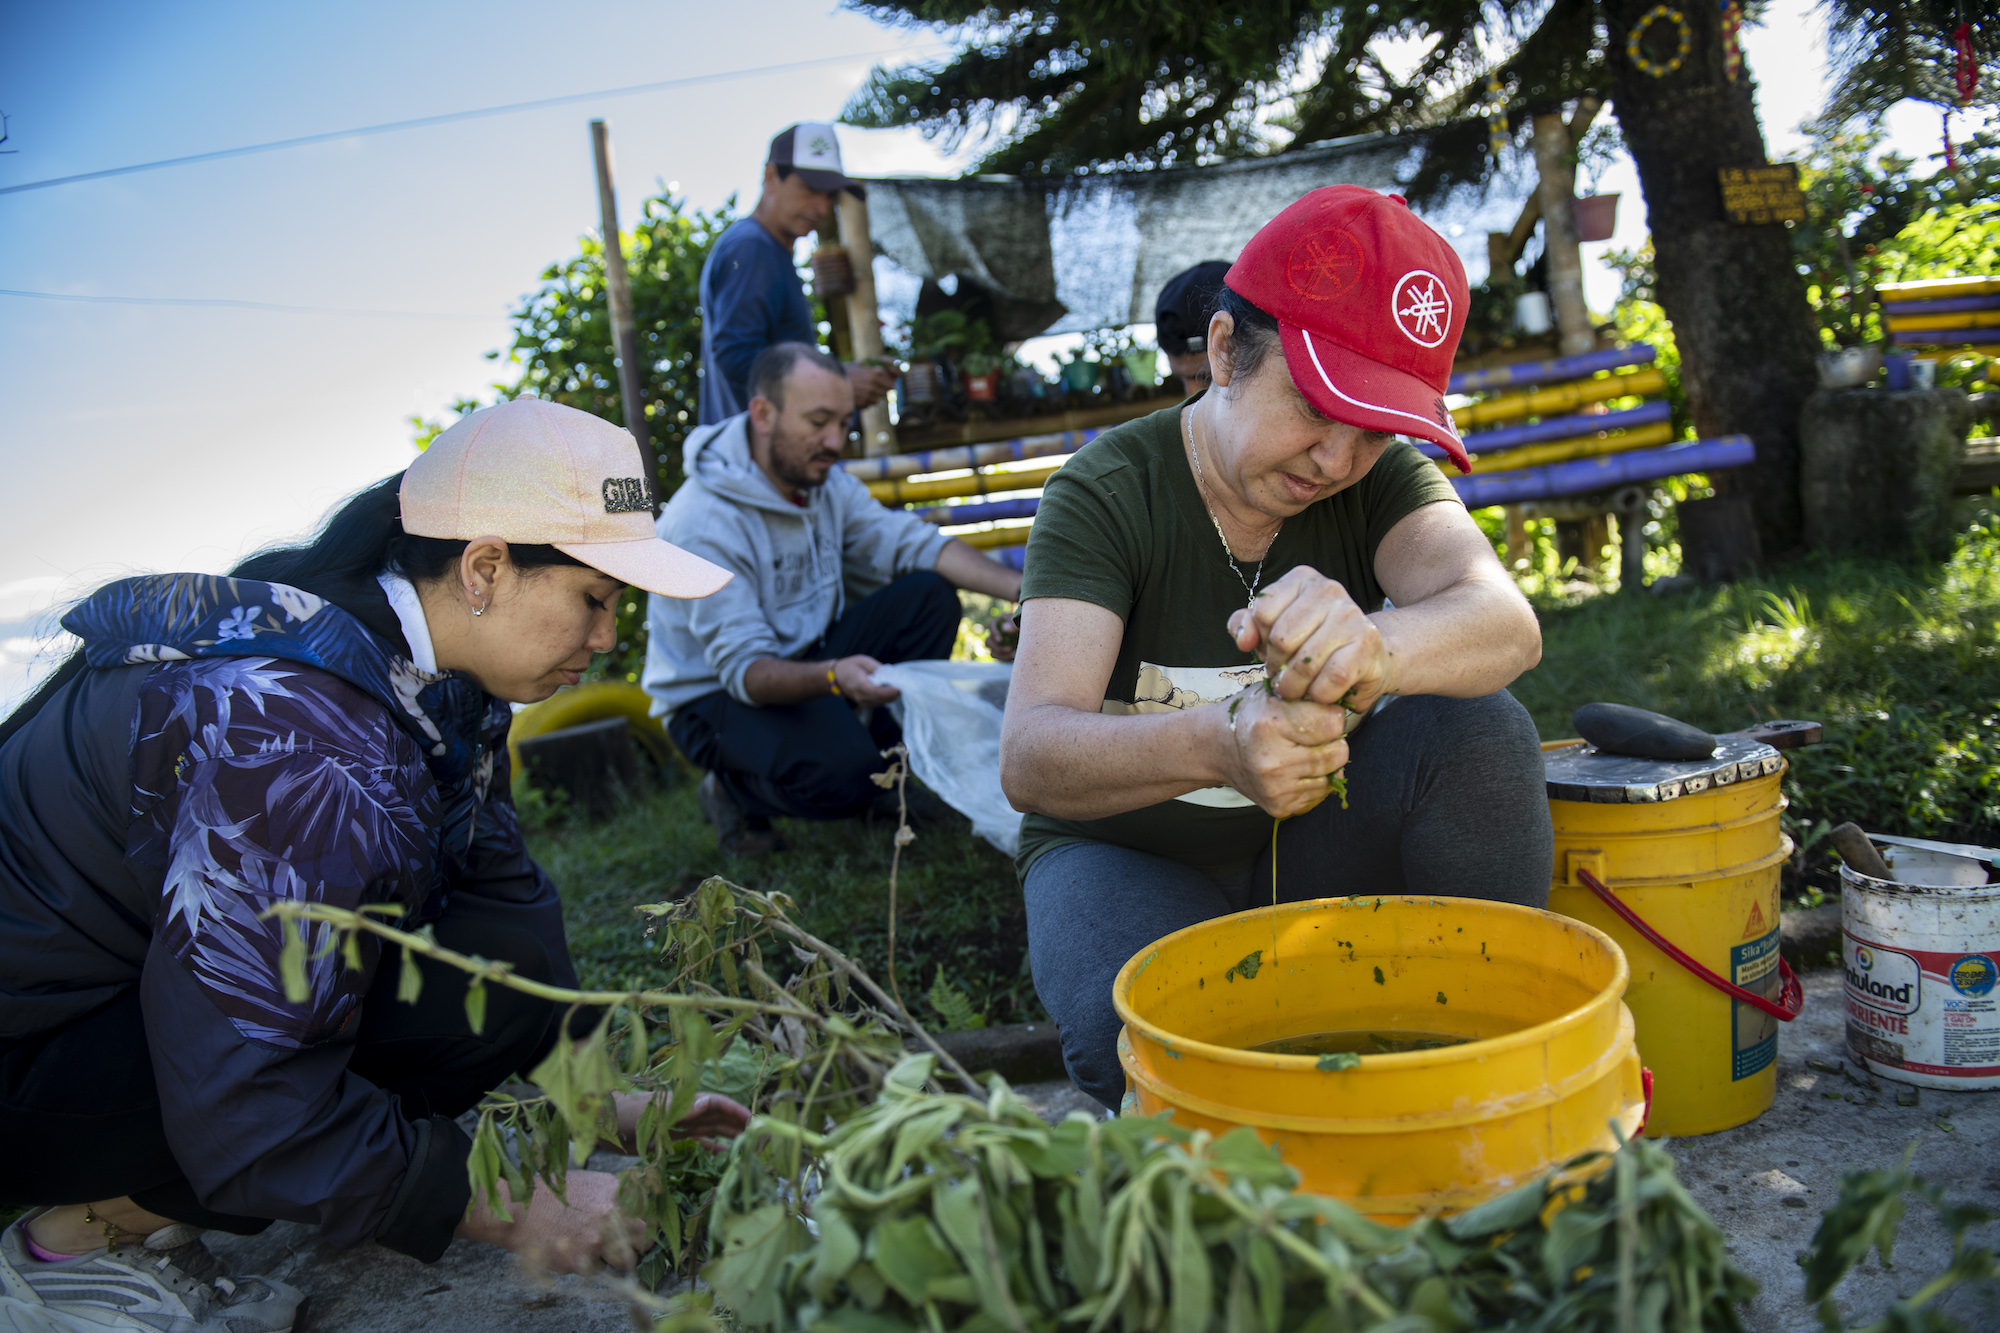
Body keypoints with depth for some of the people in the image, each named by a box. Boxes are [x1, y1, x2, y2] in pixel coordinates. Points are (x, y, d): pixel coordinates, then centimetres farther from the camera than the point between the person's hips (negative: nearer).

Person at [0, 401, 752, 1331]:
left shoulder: (417, 667, -3)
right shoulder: (295, 738, -32)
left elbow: (503, 897, 4)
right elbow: (249, 1114, -32)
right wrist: (513, 1211, -24)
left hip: (146, 975, 9)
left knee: (511, 945, -5)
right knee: (480, 986, -24)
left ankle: (159, 1200, 3)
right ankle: (79, 1239, -8)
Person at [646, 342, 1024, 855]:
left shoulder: (826, 485, -2)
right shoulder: (703, 525, -27)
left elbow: (915, 544, -11)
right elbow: (742, 668, -31)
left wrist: (1022, 589, -26)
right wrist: (832, 677, -51)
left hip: (805, 665, 7)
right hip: (716, 694, -7)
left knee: (929, 596, -12)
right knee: (842, 774, -34)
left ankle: (892, 768, 2)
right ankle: (732, 790, -1)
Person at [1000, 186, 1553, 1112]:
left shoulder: (1382, 476, -8)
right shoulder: (1106, 495, -18)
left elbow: (1507, 624, -29)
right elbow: (1027, 759, -31)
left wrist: (1374, 646, -54)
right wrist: (1215, 747, -52)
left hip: (1316, 843, 3)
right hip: (1133, 854, -3)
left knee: (1478, 729, -25)